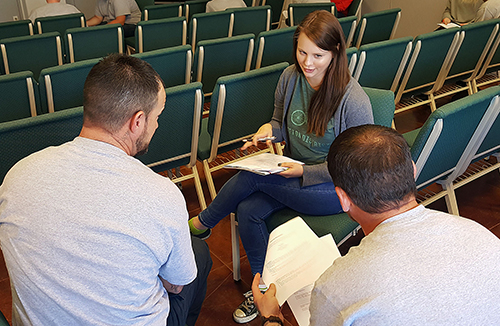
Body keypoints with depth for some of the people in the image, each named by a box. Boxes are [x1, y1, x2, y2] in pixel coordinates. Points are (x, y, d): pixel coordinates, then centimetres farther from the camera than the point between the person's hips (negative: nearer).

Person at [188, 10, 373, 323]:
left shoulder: (354, 101, -21)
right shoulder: (290, 78, -4)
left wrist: (304, 171, -22)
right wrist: (269, 129, -12)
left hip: (334, 189, -6)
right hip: (294, 174, 6)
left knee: (252, 177, -22)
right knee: (248, 209, -18)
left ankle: (202, 223, 6)